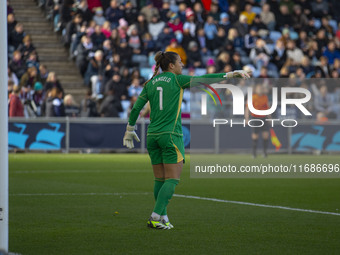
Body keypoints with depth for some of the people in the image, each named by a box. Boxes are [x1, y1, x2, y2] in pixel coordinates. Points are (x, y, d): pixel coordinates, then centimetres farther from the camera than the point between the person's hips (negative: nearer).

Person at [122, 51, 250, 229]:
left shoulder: (150, 84, 11)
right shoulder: (177, 80, -2)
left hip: (153, 135, 6)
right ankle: (155, 217, -16)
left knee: (159, 179, 11)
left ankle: (163, 218, 12)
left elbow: (136, 108, 9)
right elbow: (203, 79, -6)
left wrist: (130, 130, 21)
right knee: (172, 179, -4)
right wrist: (232, 74, -3)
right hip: (171, 134, -6)